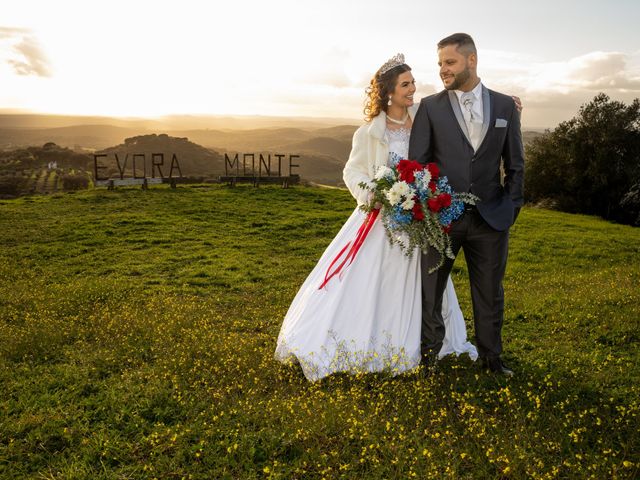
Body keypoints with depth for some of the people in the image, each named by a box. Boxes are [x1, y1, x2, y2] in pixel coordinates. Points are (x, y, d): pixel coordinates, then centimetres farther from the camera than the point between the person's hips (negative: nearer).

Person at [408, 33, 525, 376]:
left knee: (490, 293, 11)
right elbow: (416, 163, -1)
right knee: (430, 290, 7)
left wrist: (512, 206, 2)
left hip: (490, 218, 1)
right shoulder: (430, 107, 1)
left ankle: (491, 357, 28)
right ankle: (428, 355, 24)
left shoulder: (505, 106, 6)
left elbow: (515, 164, 9)